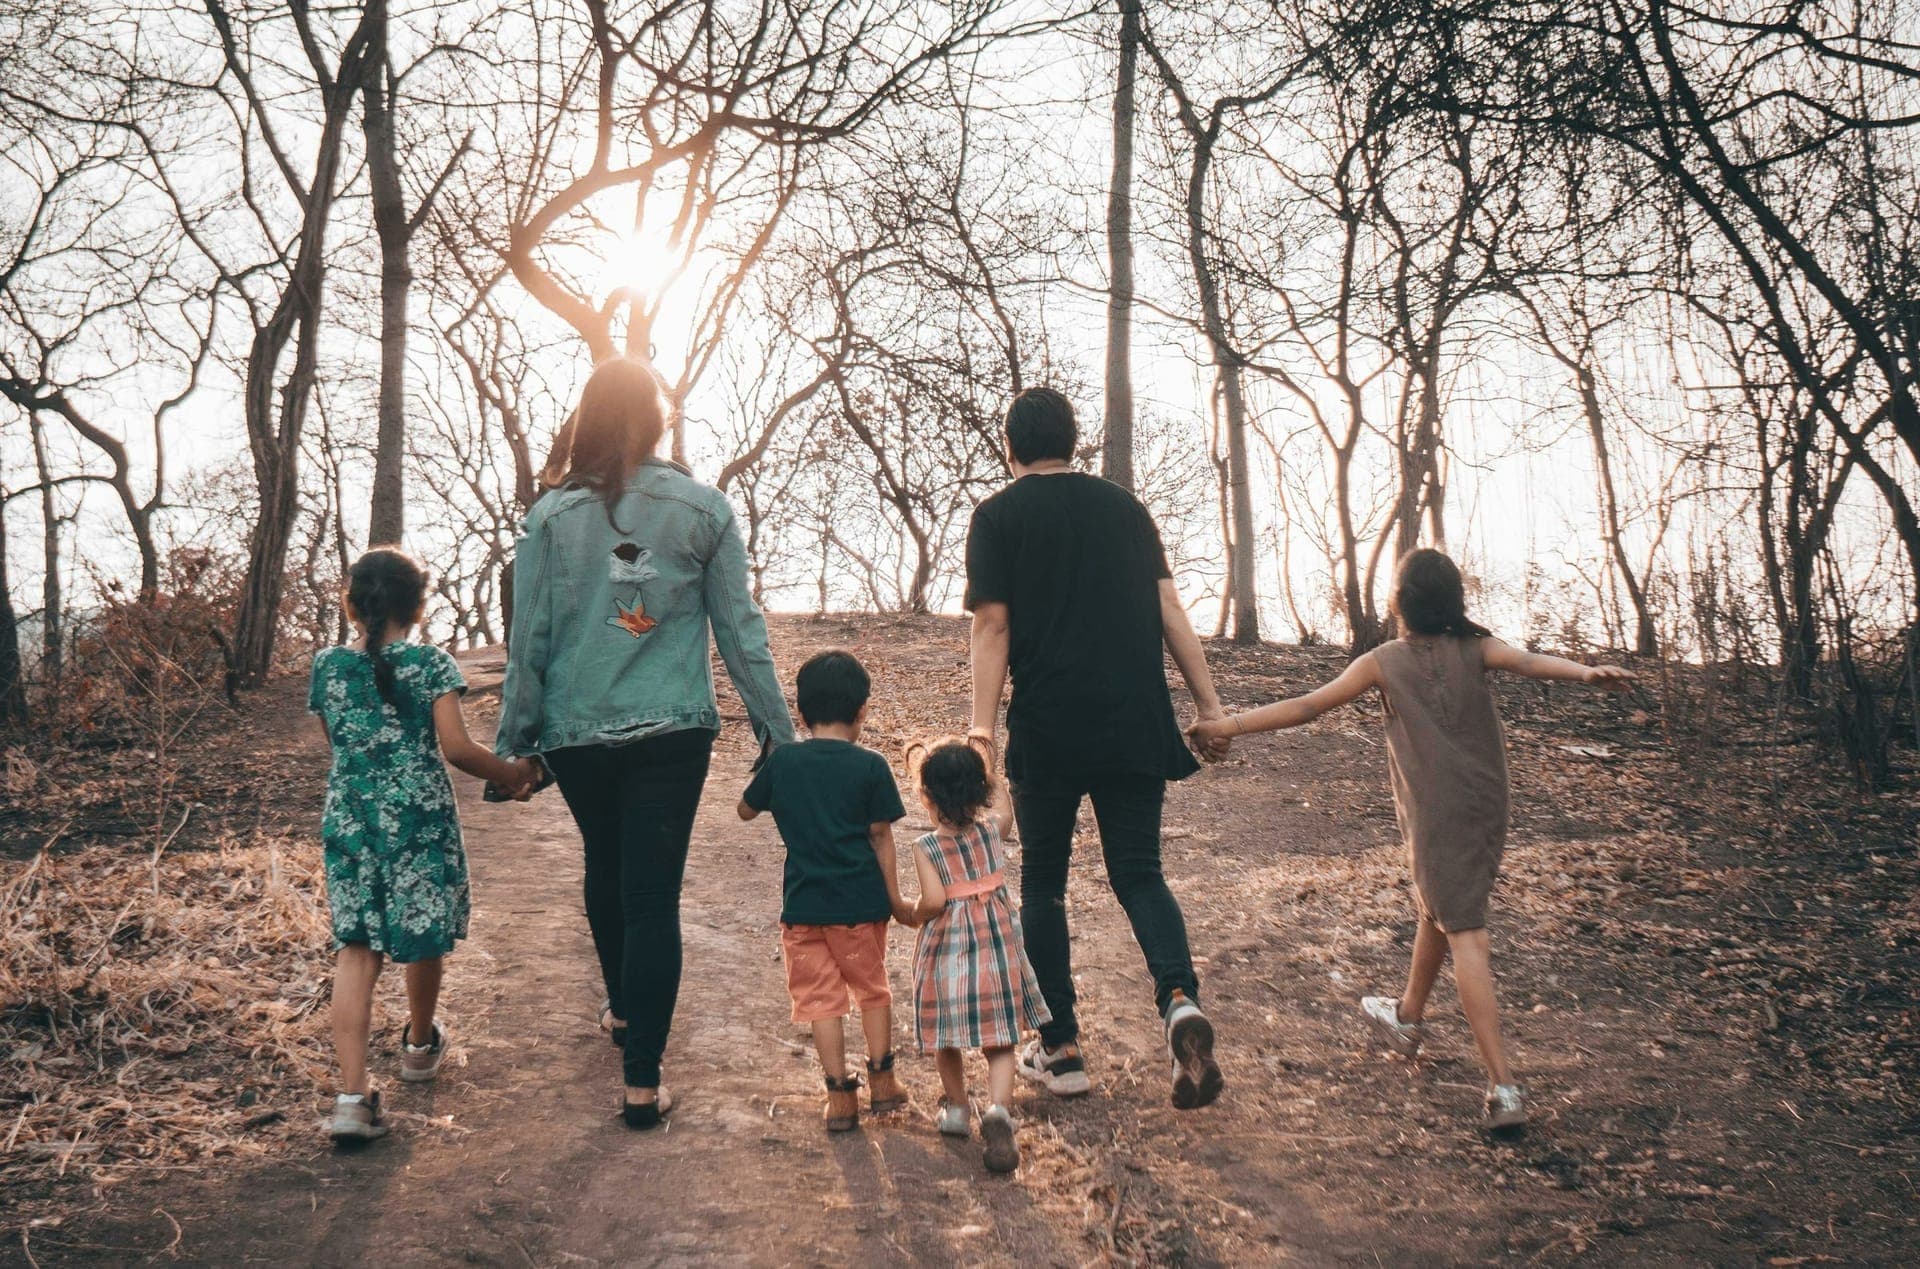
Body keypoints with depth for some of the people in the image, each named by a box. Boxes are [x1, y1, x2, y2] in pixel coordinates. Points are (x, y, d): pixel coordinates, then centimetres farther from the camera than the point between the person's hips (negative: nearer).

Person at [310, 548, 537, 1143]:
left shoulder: (327, 666, 5)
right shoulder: (432, 664, -5)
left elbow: (338, 746, 15)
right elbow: (455, 747, -11)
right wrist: (513, 774, 3)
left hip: (349, 820, 2)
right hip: (420, 818, -2)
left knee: (355, 947, 1)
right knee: (423, 936, 17)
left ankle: (353, 1093, -9)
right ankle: (420, 1043, 39)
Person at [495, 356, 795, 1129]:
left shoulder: (553, 514, -4)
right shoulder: (701, 509, -4)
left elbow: (528, 638, -2)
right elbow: (740, 629, 0)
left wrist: (513, 741, 7)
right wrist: (775, 728, 7)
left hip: (576, 734, 2)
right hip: (672, 736, -1)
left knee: (605, 871, 24)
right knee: (653, 894, 0)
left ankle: (623, 1012, 43)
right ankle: (641, 1081, -3)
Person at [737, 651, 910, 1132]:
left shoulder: (782, 761, -2)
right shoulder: (871, 766, -7)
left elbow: (745, 810, 13)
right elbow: (881, 840, -4)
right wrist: (894, 899, 4)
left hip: (803, 906, 0)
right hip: (860, 903, 0)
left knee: (821, 998, 9)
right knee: (871, 988, 19)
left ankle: (840, 1096, 9)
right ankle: (882, 1082, 26)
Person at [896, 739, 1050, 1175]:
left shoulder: (925, 847, -13)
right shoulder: (991, 829, -4)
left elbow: (934, 900, -23)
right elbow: (1003, 806, 19)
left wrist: (913, 916, -3)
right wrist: (983, 770, 22)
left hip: (947, 947, -1)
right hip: (997, 946, 2)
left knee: (948, 1038, 18)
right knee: (1000, 1040, 4)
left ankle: (956, 1107, 33)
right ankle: (998, 1109, -17)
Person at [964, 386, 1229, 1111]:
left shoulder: (998, 516, 2)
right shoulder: (1122, 506, 13)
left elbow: (993, 625, -6)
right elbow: (1168, 608, 8)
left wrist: (981, 731, -8)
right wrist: (1209, 704, 10)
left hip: (1048, 730, -3)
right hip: (1135, 725, 3)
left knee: (1042, 882, 12)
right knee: (1138, 872, 11)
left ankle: (1061, 1051, 14)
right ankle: (1179, 999, -15)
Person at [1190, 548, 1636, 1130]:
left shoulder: (1385, 661, -2)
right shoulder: (1475, 648, 4)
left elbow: (1309, 706, -3)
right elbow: (1529, 662, -16)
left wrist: (1232, 725, 2)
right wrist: (1586, 672, -32)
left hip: (1435, 815, -5)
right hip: (1488, 810, 5)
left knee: (1464, 934, -9)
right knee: (1435, 909, 25)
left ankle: (1504, 1086, -18)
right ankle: (1407, 1018, 46)